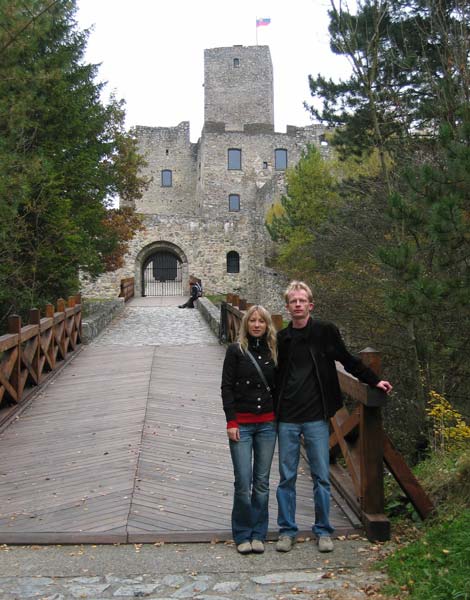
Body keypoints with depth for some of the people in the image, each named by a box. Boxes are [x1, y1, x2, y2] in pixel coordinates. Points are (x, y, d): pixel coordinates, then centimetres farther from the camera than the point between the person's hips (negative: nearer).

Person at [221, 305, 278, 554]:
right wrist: (231, 422, -10)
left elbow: (278, 386, 12)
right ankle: (243, 535, 15)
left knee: (262, 482, 8)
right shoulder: (236, 350, -3)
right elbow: (227, 387, -4)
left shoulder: (273, 351, 6)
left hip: (267, 424, 3)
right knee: (243, 482, -2)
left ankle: (258, 534, 22)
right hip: (241, 424, -3)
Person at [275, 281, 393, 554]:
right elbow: (275, 376, 11)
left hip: (316, 418, -2)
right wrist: (273, 411, 7)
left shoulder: (325, 331, -1)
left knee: (322, 477, 7)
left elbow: (348, 360, 8)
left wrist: (375, 380, 5)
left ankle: (323, 531, 23)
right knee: (287, 478, 9)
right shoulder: (281, 338, 5)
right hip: (287, 419, 2)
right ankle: (287, 530, 23)